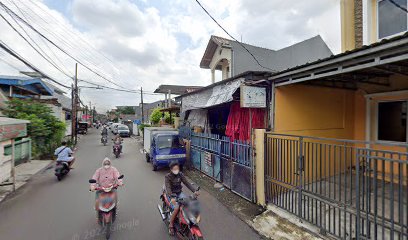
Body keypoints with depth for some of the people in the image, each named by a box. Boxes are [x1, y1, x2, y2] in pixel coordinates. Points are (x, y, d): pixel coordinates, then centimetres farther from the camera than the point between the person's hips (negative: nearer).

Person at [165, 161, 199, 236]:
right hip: (171, 195, -4)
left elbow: (187, 183, -8)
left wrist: (195, 190, -22)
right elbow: (168, 188, -26)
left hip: (179, 193, 4)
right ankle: (171, 226, -2)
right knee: (176, 208, -25)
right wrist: (172, 197, -43)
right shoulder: (167, 177, -15)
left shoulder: (180, 175, -3)